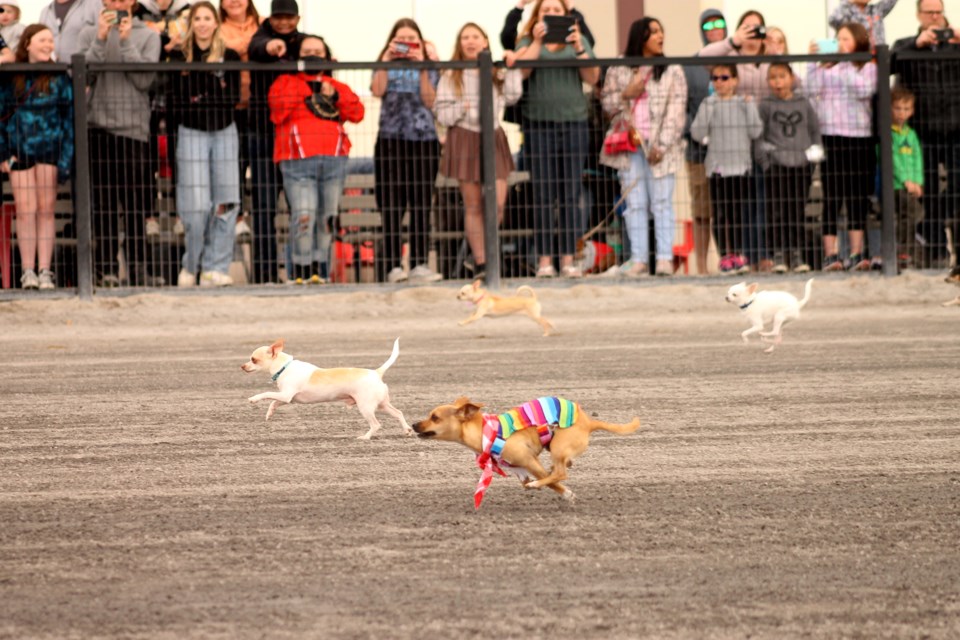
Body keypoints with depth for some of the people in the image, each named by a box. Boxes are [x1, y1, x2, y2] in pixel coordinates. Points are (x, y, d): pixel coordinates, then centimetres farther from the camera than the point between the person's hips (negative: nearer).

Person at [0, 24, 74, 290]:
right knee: (25, 211, -2)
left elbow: (68, 118, 2)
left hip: (49, 148, -1)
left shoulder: (58, 78, 3)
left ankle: (45, 271, 4)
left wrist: (66, 158, -6)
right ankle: (27, 271, 2)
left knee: (45, 210, 1)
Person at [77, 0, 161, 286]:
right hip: (98, 125, 0)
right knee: (103, 201, -1)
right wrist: (100, 39, -9)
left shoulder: (147, 36, 9)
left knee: (136, 201, 0)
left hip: (134, 126, 0)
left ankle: (136, 266, 6)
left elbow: (145, 80, -3)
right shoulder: (89, 34, 10)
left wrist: (127, 42, -6)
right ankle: (107, 266, 2)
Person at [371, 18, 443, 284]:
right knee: (391, 206, -6)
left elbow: (429, 100, -2)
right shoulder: (385, 68, 12)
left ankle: (419, 264, -1)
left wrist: (422, 68, -9)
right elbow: (378, 91, -8)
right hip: (390, 140, -1)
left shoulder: (428, 69, 12)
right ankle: (391, 265, -8)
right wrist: (386, 59, -10)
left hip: (423, 140, 1)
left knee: (421, 206, -1)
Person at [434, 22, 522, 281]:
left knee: (497, 203, -8)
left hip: (493, 137, 2)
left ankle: (483, 246, 16)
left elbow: (512, 95, -3)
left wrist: (512, 68, -3)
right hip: (465, 139, -2)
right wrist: (460, 110, -18)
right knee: (473, 206, 0)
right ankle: (480, 262, 4)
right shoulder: (451, 77, 4)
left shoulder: (497, 73, 13)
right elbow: (442, 114, 0)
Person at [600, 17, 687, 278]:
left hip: (659, 146, -1)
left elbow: (676, 112, -1)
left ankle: (665, 258, -6)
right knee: (635, 203, 0)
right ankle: (638, 259, 0)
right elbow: (608, 105, 12)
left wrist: (661, 146, -10)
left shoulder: (672, 71, 6)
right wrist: (626, 95, -8)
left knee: (661, 202, -5)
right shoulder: (618, 70, 10)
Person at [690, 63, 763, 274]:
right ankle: (725, 256, 4)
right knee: (721, 213, 0)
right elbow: (697, 133, -6)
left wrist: (750, 107, -7)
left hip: (741, 164, 1)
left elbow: (755, 132, -1)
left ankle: (738, 254, 10)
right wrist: (706, 111, -16)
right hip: (717, 167, -1)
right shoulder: (709, 105, 2)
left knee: (739, 212, 3)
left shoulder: (744, 104, 6)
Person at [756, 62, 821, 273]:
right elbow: (758, 135, 4)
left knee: (798, 209, 4)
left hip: (801, 163, 2)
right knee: (777, 210, -4)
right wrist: (764, 155, -7)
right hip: (776, 164, -2)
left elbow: (815, 130, 15)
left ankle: (796, 254, 9)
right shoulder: (766, 106, 4)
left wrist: (816, 151, 4)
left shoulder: (803, 103, 10)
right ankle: (778, 254, 0)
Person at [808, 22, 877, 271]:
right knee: (832, 197, -3)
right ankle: (830, 254, -4)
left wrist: (846, 65, -9)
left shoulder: (868, 67, 6)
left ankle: (856, 254, 7)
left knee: (858, 195, 3)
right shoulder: (827, 67, 10)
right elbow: (812, 89, -1)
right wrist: (813, 61, -5)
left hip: (859, 136, 0)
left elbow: (865, 90, -10)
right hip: (830, 136, 0)